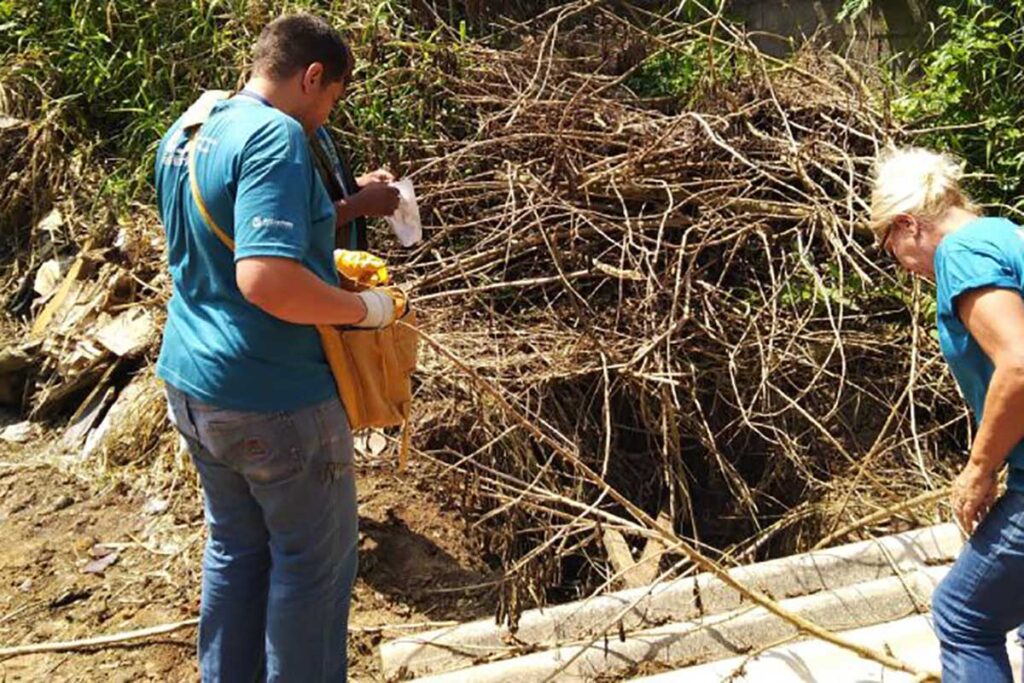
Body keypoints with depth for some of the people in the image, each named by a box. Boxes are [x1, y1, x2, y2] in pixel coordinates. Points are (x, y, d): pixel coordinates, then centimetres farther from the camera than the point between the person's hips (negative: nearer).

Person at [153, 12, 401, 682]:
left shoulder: (182, 135, 8)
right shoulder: (275, 135, -20)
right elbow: (267, 279, -32)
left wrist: (351, 206, 18)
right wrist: (366, 307, -18)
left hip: (192, 385, 9)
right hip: (274, 400, -9)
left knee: (235, 547, 23)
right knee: (313, 563, 10)